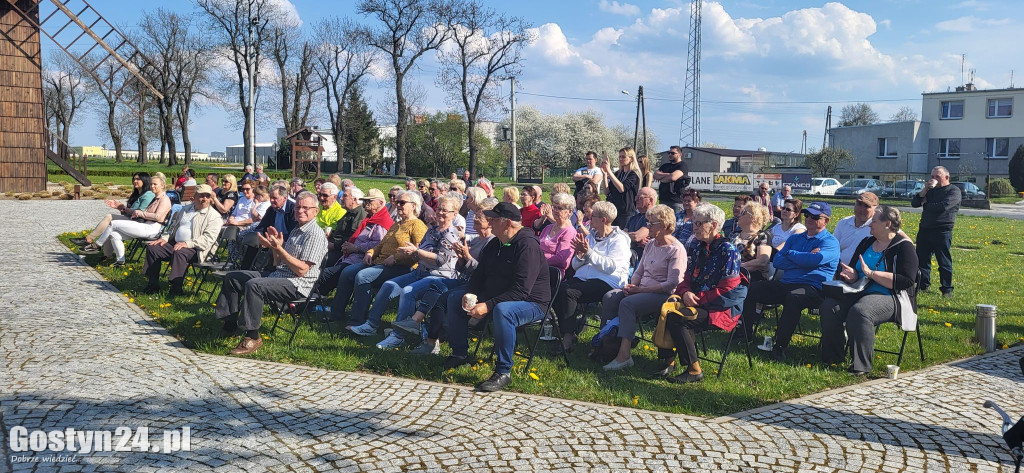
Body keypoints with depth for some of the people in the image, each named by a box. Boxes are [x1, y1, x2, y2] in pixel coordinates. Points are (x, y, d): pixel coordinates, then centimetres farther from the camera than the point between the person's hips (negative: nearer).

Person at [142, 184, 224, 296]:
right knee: (152, 248, -6)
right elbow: (173, 227, 28)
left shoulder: (214, 216, -5)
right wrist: (165, 238, 8)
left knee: (179, 253, -36)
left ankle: (176, 289, -30)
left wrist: (187, 243, -25)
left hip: (195, 249, -7)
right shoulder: (186, 209, 20)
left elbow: (208, 238, -16)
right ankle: (153, 284, 1)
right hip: (175, 243, 7)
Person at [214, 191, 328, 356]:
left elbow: (301, 270, -20)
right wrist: (275, 247, 3)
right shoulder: (296, 231, 20)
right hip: (277, 275, 10)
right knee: (232, 277, 7)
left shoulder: (315, 234, -10)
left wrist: (279, 248, -20)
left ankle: (252, 337, -25)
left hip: (297, 284, -10)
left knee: (253, 285, -32)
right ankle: (230, 325, 3)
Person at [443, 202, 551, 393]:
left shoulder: (527, 246, -22)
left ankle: (503, 372, -31)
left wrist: (488, 306, -32)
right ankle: (460, 354, 14)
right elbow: (479, 275, 14)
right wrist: (469, 295, -8)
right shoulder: (494, 244, 7)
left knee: (502, 310, -41)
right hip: (494, 297, 9)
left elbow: (521, 290, -29)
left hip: (530, 303, -9)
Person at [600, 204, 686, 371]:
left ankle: (624, 355, -32)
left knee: (628, 303, -31)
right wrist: (632, 285, -1)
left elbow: (672, 283, -17)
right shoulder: (650, 244, 16)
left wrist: (641, 289, -17)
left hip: (664, 294, -8)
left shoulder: (676, 250, -10)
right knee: (609, 297, -14)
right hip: (643, 290, 8)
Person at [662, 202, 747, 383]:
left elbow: (726, 291, -16)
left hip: (724, 308, -8)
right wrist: (685, 293, -9)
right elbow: (688, 278, 14)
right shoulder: (700, 247, 13)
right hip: (698, 303, 8)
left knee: (675, 320, -26)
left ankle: (694, 370, -16)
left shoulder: (728, 251, -12)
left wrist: (697, 298, -16)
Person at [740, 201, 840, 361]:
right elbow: (777, 261, 9)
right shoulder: (795, 238, 22)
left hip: (812, 288, -7)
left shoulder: (830, 242, 3)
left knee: (793, 297, -40)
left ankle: (780, 347, -31)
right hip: (785, 283, 7)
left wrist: (791, 254, -2)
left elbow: (815, 259, -19)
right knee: (750, 289, -7)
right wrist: (804, 259, -5)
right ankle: (745, 335, 1)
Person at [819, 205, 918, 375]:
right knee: (829, 306, -19)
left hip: (889, 297, -7)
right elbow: (852, 269, 22)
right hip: (860, 292, 7)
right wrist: (851, 274, -4)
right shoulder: (867, 243, 17)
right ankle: (833, 356, -11)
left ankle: (861, 365, -28)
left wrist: (871, 273, -19)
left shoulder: (904, 247, -5)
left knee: (859, 311, -37)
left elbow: (906, 281, -17)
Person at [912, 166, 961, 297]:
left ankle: (947, 289, 6)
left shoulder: (954, 191, -2)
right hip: (925, 229, 6)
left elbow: (944, 206, -19)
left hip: (942, 231, -6)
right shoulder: (931, 190, 19)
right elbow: (914, 203, 10)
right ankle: (923, 285, 17)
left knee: (944, 262, -2)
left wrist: (926, 204, -3)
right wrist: (924, 190, -3)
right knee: (922, 259, 7)